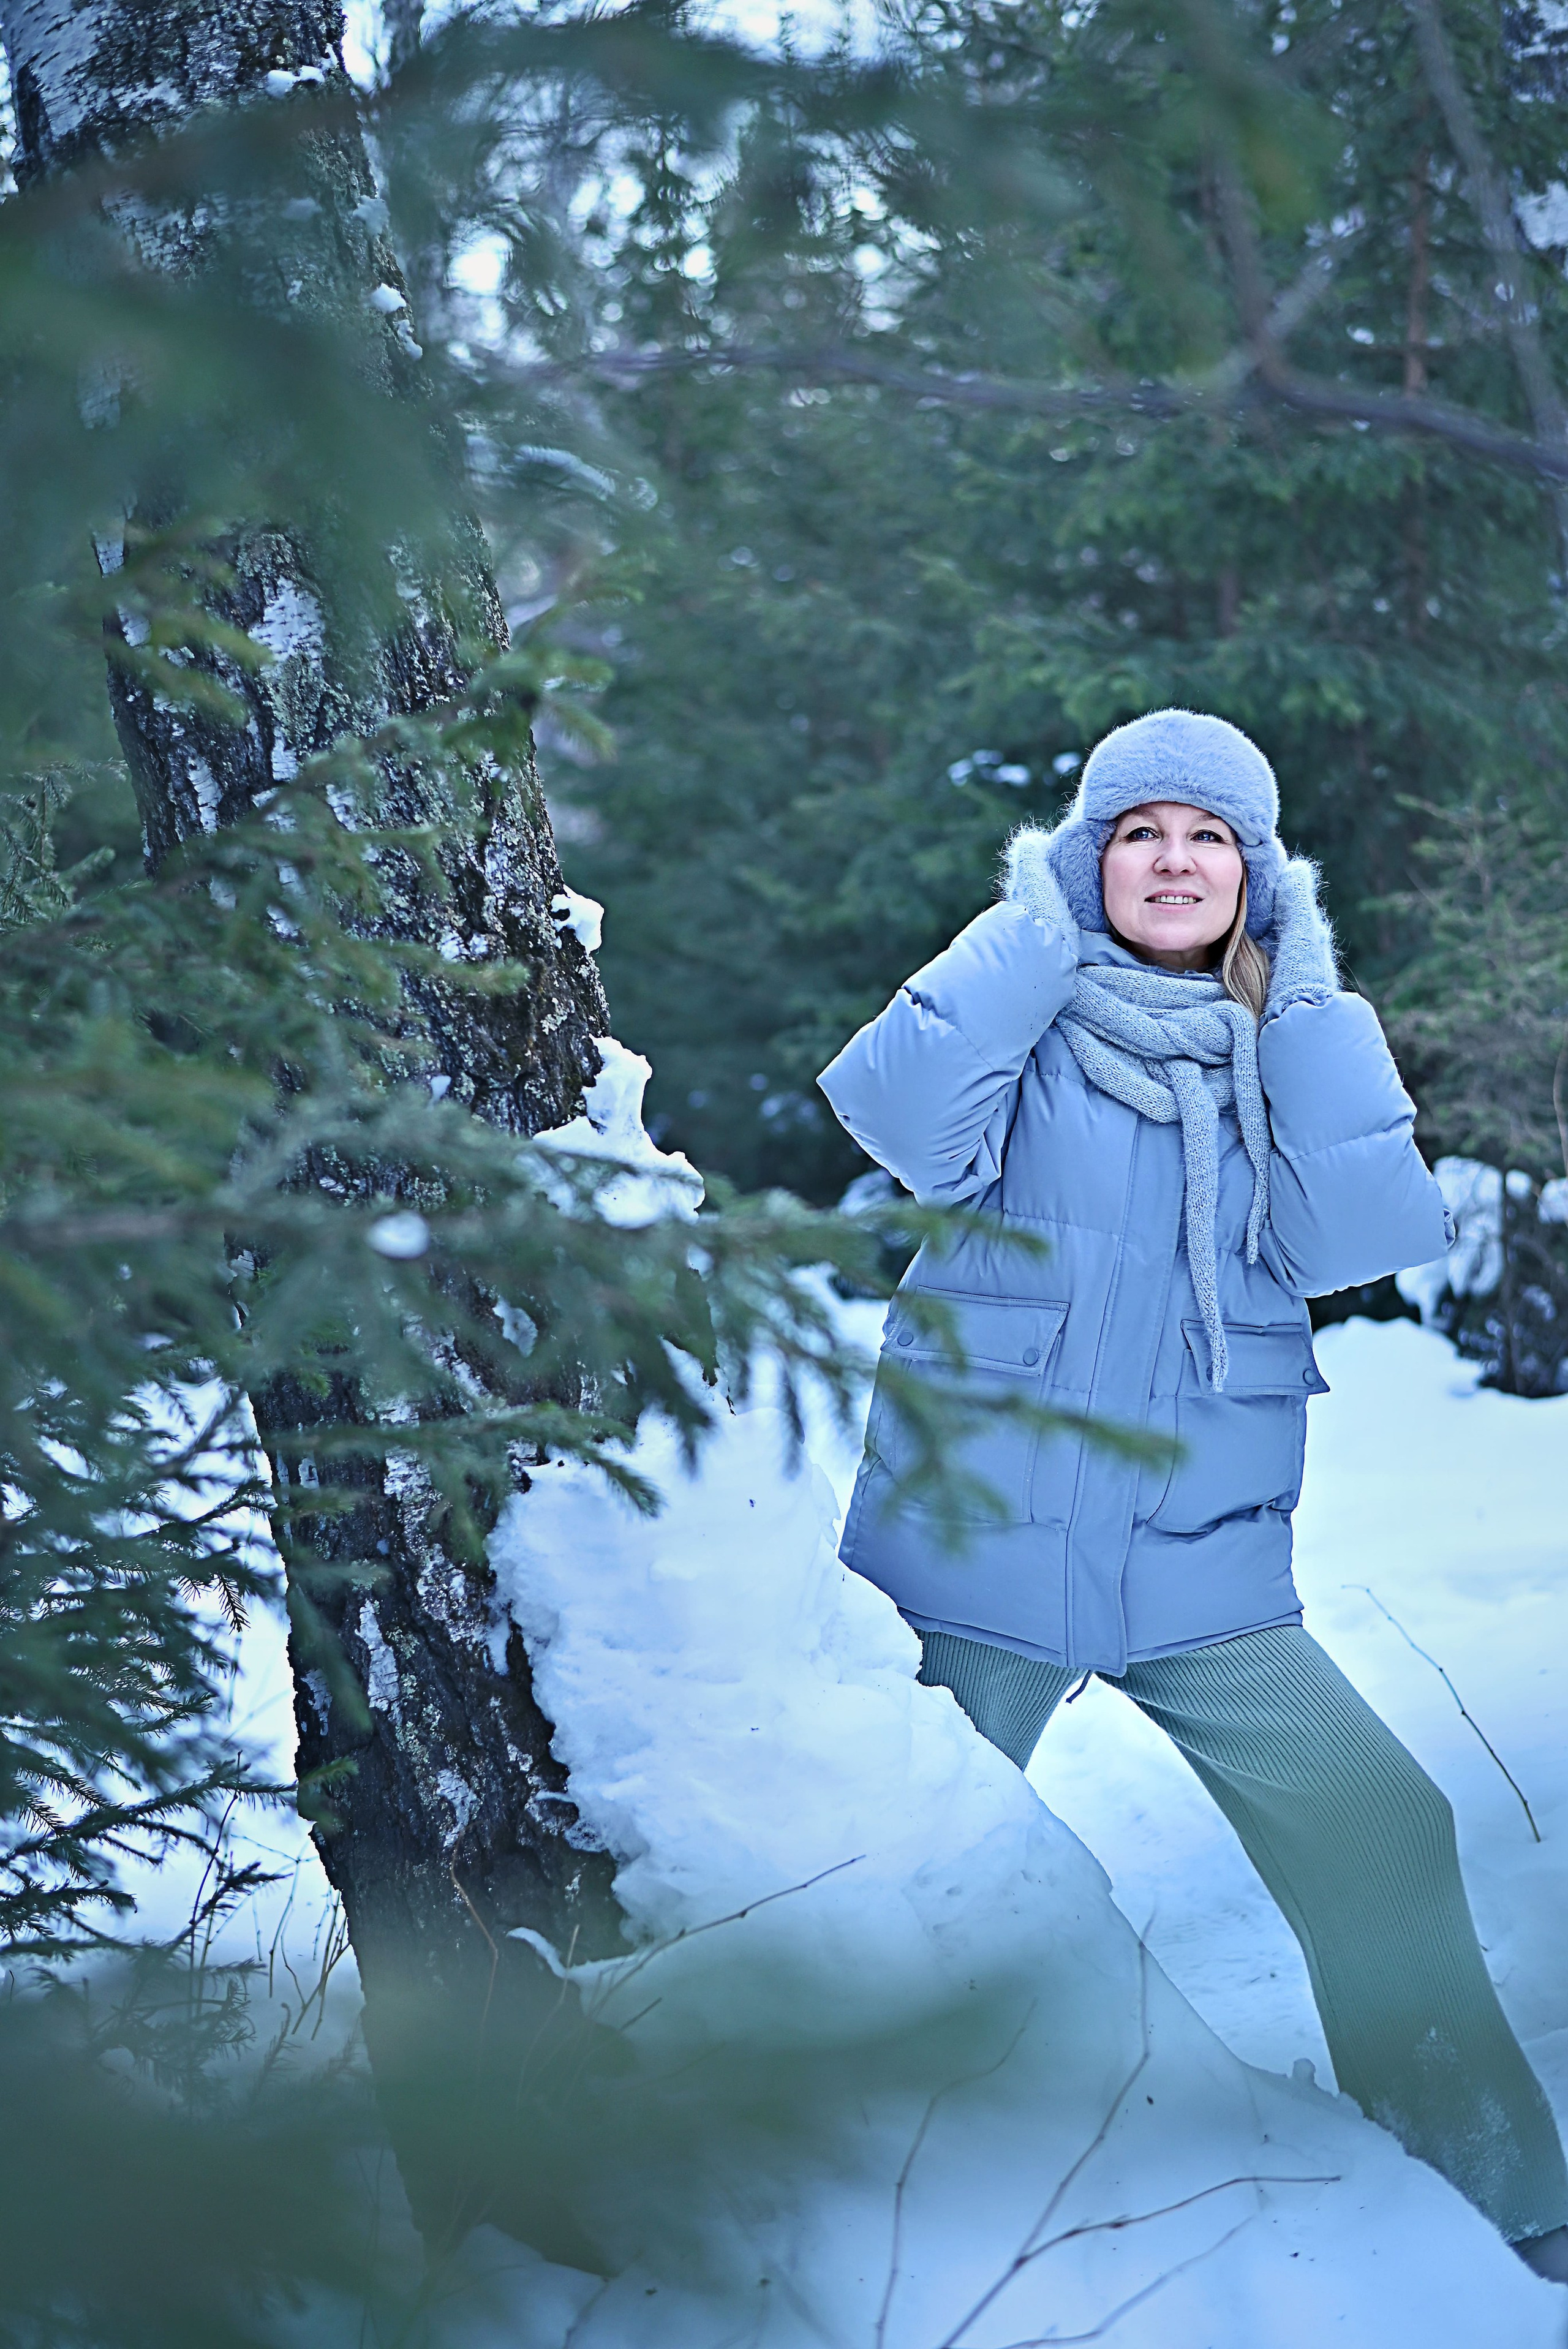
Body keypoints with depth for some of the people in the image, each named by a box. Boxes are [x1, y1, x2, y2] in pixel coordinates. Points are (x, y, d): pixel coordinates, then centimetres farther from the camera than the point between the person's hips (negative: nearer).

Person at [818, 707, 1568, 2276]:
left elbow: (1372, 1235, -11)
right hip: (977, 1556, -2)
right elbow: (899, 1121, -23)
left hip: (1202, 1573, 2)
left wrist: (1304, 1000, -11)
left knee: (1383, 1838, -4)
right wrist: (1039, 928, -16)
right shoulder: (1027, 1015, -1)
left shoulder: (1291, 1044, 7)